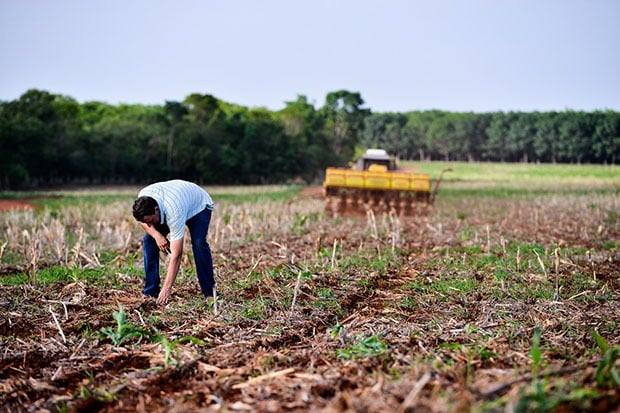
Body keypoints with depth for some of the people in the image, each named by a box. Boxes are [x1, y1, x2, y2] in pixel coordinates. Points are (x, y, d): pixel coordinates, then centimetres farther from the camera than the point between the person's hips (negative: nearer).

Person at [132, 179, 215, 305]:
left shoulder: (174, 214, -46)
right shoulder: (143, 198, -31)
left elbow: (176, 255, -44)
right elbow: (142, 220, -6)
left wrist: (166, 289, -46)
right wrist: (156, 235, -28)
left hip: (199, 206, -6)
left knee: (198, 243, -30)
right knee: (149, 240, -12)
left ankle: (209, 292, -18)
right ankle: (150, 293, -7)